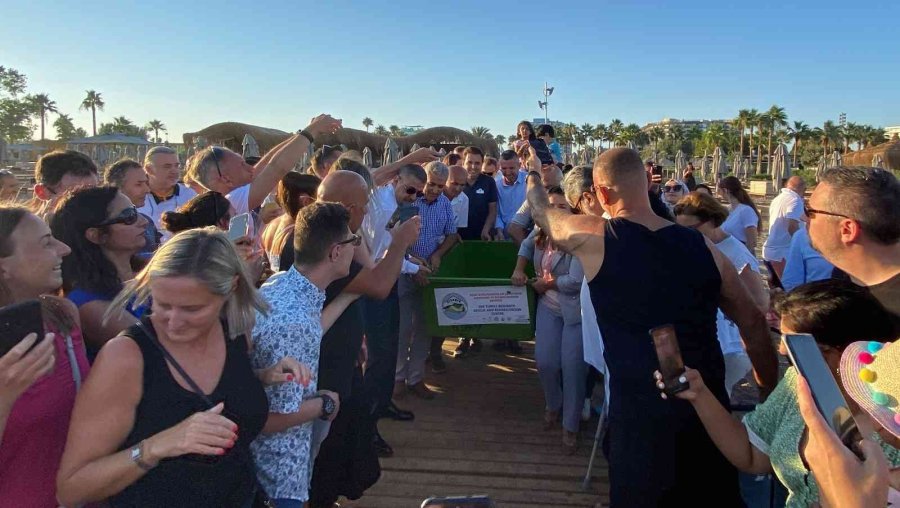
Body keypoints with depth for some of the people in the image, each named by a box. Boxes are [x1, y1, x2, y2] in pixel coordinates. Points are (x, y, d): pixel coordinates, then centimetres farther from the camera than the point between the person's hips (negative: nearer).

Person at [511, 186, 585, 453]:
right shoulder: (541, 232, 0)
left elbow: (575, 281, -26)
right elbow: (526, 246, 22)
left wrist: (544, 284, -11)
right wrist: (519, 269, 4)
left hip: (576, 310, -6)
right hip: (548, 307, 6)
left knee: (572, 367, -1)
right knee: (545, 362, 6)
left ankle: (570, 425, 18)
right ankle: (553, 405, 37)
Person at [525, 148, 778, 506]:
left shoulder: (594, 238, -10)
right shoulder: (702, 247, 0)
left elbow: (544, 214, 12)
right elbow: (753, 323, 7)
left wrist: (533, 179, 33)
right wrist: (771, 394, 18)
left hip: (641, 416, -3)